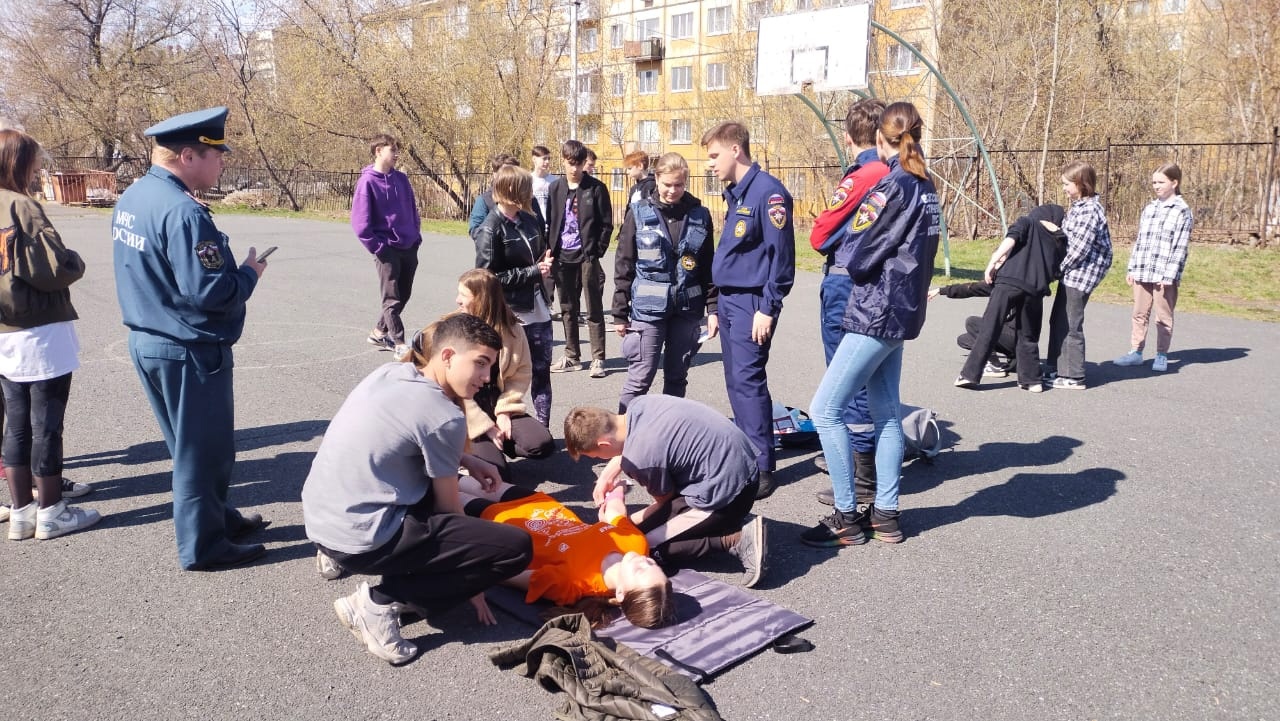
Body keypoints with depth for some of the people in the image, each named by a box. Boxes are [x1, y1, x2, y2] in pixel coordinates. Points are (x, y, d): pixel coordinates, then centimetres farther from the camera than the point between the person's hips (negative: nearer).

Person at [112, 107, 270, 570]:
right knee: (203, 449, 5)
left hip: (148, 341, 9)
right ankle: (202, 546, 17)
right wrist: (249, 273, -9)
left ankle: (217, 515, 38)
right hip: (190, 352, -9)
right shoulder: (182, 211, -24)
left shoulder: (132, 198, 7)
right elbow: (210, 292, -27)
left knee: (190, 444, 22)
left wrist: (233, 270, 9)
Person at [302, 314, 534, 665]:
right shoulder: (444, 417, -15)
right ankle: (382, 601, -6)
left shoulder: (388, 373, 6)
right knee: (516, 548, -10)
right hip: (360, 537, -9)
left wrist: (467, 461, 14)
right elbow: (449, 508, -4)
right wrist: (470, 582, 10)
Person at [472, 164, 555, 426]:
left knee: (542, 372, 11)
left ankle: (542, 429, 22)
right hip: (510, 315, -6)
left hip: (538, 311, 7)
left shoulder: (528, 220, 8)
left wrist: (545, 263, -1)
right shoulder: (490, 230, -12)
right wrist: (534, 272, -16)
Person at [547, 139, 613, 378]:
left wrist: (597, 252, -10)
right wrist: (551, 250, 2)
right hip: (563, 257, 4)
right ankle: (572, 357, 21)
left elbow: (607, 224, -3)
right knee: (567, 309, 11)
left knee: (594, 310, 0)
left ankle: (598, 358, 4)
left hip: (587, 257, -4)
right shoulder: (556, 188, 9)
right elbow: (550, 222, 12)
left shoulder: (596, 188, -3)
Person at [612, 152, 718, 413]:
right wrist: (620, 313, -2)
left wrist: (713, 309, 2)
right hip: (648, 308, -3)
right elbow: (624, 266, 0)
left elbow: (709, 267, 8)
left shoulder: (700, 215, 5)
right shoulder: (639, 213, -2)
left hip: (687, 310, 3)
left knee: (677, 377, 12)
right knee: (640, 377, -3)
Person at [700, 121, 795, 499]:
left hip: (752, 302, -9)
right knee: (736, 382, 12)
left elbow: (782, 256, -17)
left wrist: (768, 309, -19)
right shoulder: (734, 193, 15)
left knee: (747, 380, -10)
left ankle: (762, 468, -3)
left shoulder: (768, 191, -13)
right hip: (729, 299, 9)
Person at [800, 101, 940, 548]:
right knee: (885, 412, 13)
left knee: (825, 410, -5)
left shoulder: (892, 186, -16)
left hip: (876, 312, -9)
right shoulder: (925, 186, 10)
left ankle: (846, 519, 0)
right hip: (902, 310, 9)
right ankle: (885, 514, 19)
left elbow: (856, 257, -15)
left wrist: (842, 252, 6)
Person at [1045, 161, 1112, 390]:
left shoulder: (1090, 210, -18)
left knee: (1070, 325, -5)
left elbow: (1078, 248, -21)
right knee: (1058, 321, 15)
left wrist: (1058, 267, -11)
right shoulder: (1078, 207, 13)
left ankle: (1074, 377, 2)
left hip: (1080, 275, -10)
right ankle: (1057, 369, 25)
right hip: (1070, 274, 10)